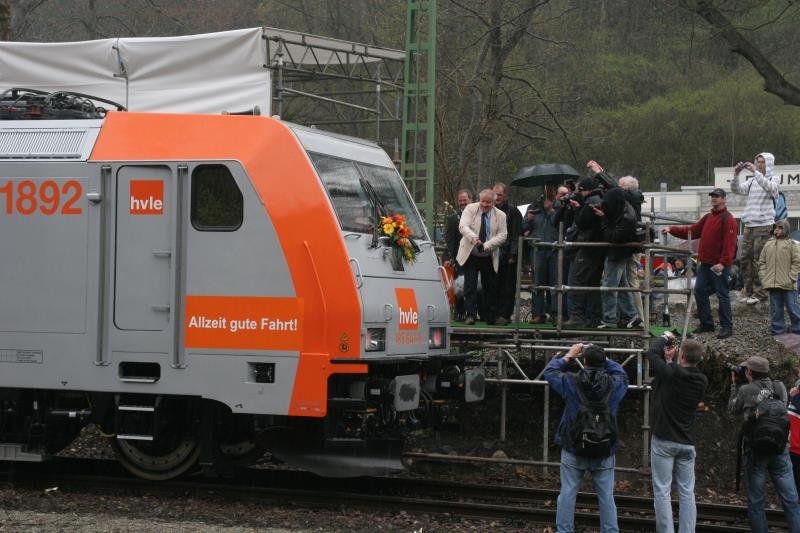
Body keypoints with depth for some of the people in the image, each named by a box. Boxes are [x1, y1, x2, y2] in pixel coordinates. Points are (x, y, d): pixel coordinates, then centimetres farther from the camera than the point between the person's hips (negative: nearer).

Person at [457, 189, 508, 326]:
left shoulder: (500, 216, 0)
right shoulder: (470, 209, -3)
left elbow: (502, 235, -7)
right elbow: (463, 226, -16)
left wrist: (487, 245, -22)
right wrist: (473, 238, -35)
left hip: (489, 257, 2)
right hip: (471, 254, -2)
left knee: (491, 287, 7)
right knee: (470, 285, -7)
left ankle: (491, 317, 15)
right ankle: (471, 315, -5)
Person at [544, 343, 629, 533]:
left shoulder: (571, 382, -11)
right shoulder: (615, 385, -9)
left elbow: (549, 371, 6)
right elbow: (622, 373, 14)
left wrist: (568, 356, 16)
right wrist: (603, 358, 13)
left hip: (573, 450, -1)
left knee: (568, 493, 7)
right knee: (606, 496, 8)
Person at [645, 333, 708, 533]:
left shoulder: (671, 373, -15)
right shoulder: (701, 381, 0)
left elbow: (651, 352, -1)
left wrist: (665, 337, 15)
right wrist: (671, 361, 18)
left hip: (664, 441, -4)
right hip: (687, 442, 5)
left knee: (662, 493, -2)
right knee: (687, 494, 7)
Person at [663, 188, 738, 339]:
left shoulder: (728, 219, -11)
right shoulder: (708, 217, 17)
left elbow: (729, 243, -18)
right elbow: (692, 230, 18)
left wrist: (723, 262, -26)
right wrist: (672, 230, 10)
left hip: (719, 265, -9)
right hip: (705, 263, 9)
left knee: (722, 295, -3)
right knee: (700, 292, 9)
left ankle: (727, 326, 3)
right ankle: (706, 323, 18)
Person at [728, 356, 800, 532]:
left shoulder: (745, 390, -7)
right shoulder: (780, 387, 1)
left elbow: (733, 409, 10)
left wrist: (734, 385, 21)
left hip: (755, 450, -2)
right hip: (780, 450, 2)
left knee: (756, 502, 6)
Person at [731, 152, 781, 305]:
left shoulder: (774, 178, 4)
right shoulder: (752, 180, 18)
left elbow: (771, 188, -19)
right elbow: (737, 189, 7)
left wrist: (756, 172, -22)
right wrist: (736, 175, -9)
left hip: (764, 225, -6)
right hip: (749, 225, 6)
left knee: (759, 260, -8)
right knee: (745, 258, 4)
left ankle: (759, 292, -4)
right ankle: (748, 291, 10)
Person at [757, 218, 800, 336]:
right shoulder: (768, 244, 11)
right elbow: (762, 263, 13)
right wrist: (763, 277, 2)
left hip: (788, 285, -4)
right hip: (773, 285, 4)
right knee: (775, 308, 9)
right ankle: (778, 327, 18)